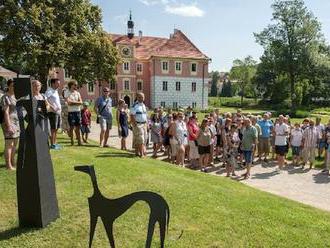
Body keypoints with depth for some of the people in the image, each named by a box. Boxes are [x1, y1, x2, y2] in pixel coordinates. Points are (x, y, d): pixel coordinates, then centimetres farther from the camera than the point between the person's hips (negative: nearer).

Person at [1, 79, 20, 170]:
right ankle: (8, 165, 1)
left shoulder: (15, 96, 15)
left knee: (15, 143, 12)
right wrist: (8, 126, -19)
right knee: (9, 144, -4)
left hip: (17, 122, 8)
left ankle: (13, 162, 23)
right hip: (9, 122, -8)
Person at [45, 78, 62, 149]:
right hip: (53, 112, -9)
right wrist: (51, 107, -25)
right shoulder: (49, 91, -10)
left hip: (58, 112, 9)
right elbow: (44, 99, -24)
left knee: (56, 128, 13)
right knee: (53, 129, -5)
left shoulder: (56, 91, 18)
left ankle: (55, 143, 21)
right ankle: (52, 144, 1)